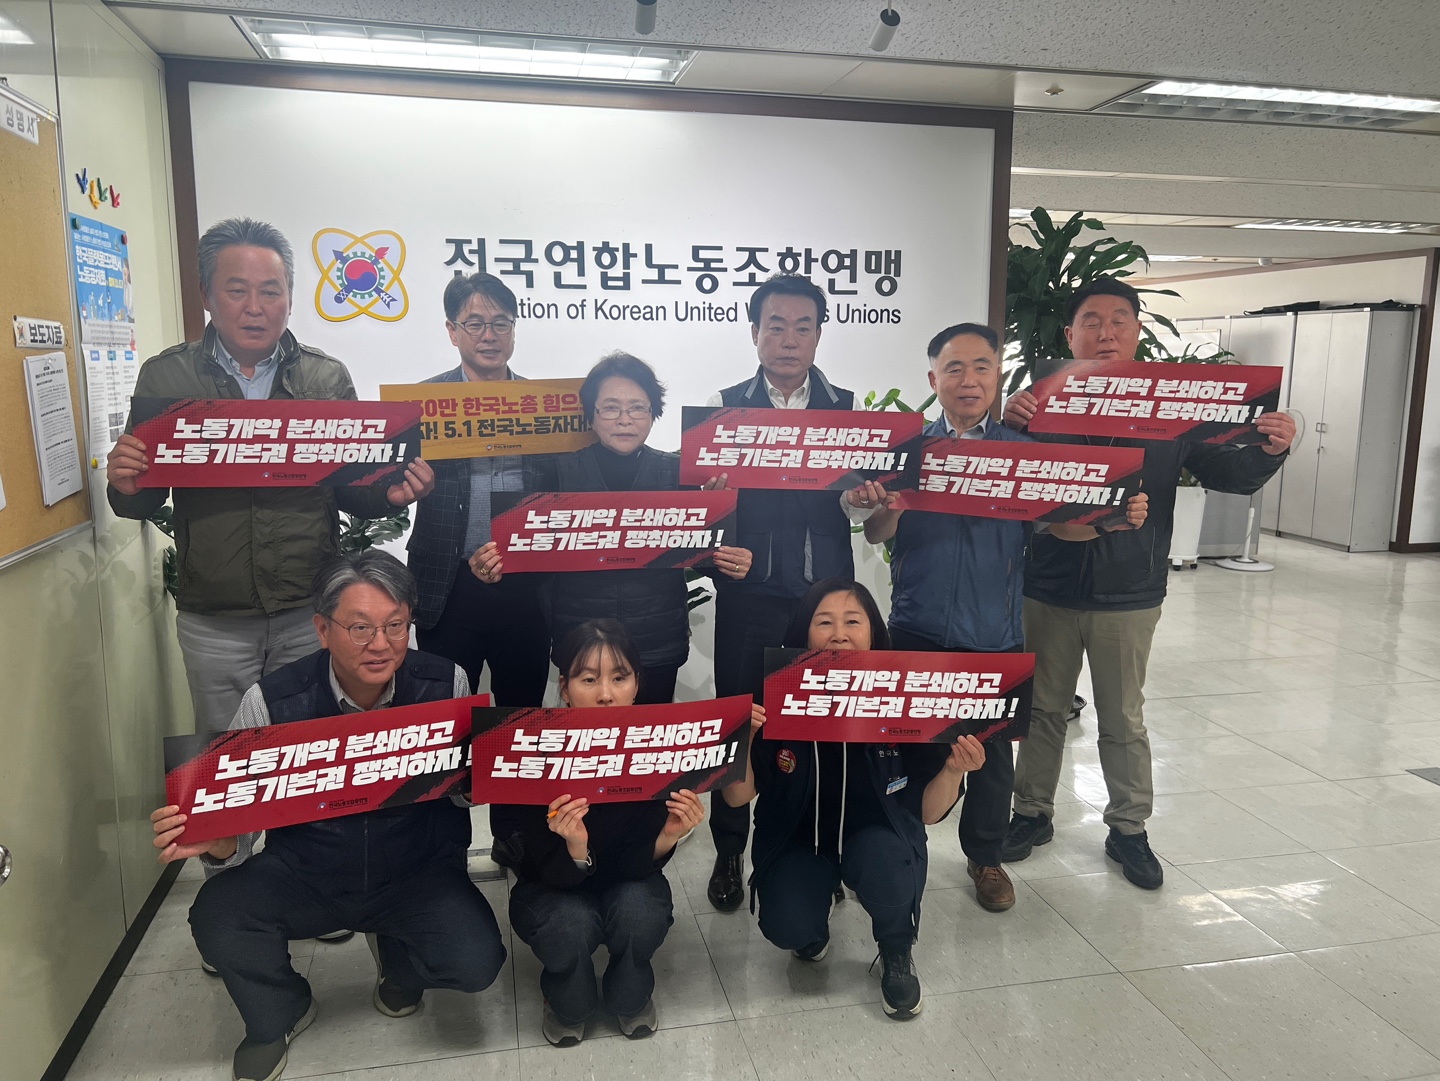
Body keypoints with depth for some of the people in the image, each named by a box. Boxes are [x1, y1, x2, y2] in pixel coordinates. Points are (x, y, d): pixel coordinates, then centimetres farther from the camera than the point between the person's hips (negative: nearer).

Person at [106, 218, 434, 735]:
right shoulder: (165, 377, 1)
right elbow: (139, 502, 5)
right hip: (214, 624, 0)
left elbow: (352, 491, 5)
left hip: (312, 616, 0)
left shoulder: (328, 377, 1)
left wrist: (390, 494, -16)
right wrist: (126, 488, -17)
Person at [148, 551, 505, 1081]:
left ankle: (397, 956, 18)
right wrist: (213, 842, -34)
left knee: (475, 962, -23)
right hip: (304, 873, 1)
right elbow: (235, 825, -10)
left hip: (418, 871, 0)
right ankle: (278, 1016, 12)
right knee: (217, 916, -26)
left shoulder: (445, 685, -15)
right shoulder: (271, 701, -16)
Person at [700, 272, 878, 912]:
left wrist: (863, 496, -23)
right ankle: (728, 853, 24)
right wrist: (708, 492, -25)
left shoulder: (850, 409, 6)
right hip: (746, 594, 0)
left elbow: (860, 507, -1)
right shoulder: (723, 407, 5)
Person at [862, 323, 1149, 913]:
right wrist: (886, 508, -27)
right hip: (918, 630, -1)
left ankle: (985, 855, 32)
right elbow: (875, 533, -4)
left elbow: (1058, 522, 2)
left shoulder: (1024, 452, 4)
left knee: (992, 748, 11)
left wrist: (1117, 519, -16)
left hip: (995, 632, 1)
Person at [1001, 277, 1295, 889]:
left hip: (1128, 595, 0)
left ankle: (1129, 830, 30)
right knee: (1043, 708, 15)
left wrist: (1267, 451, -19)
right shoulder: (1045, 399, -4)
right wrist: (1008, 425, -32)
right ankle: (1033, 814, 31)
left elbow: (1227, 474, 3)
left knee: (1124, 720, 13)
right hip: (1048, 588, 0)